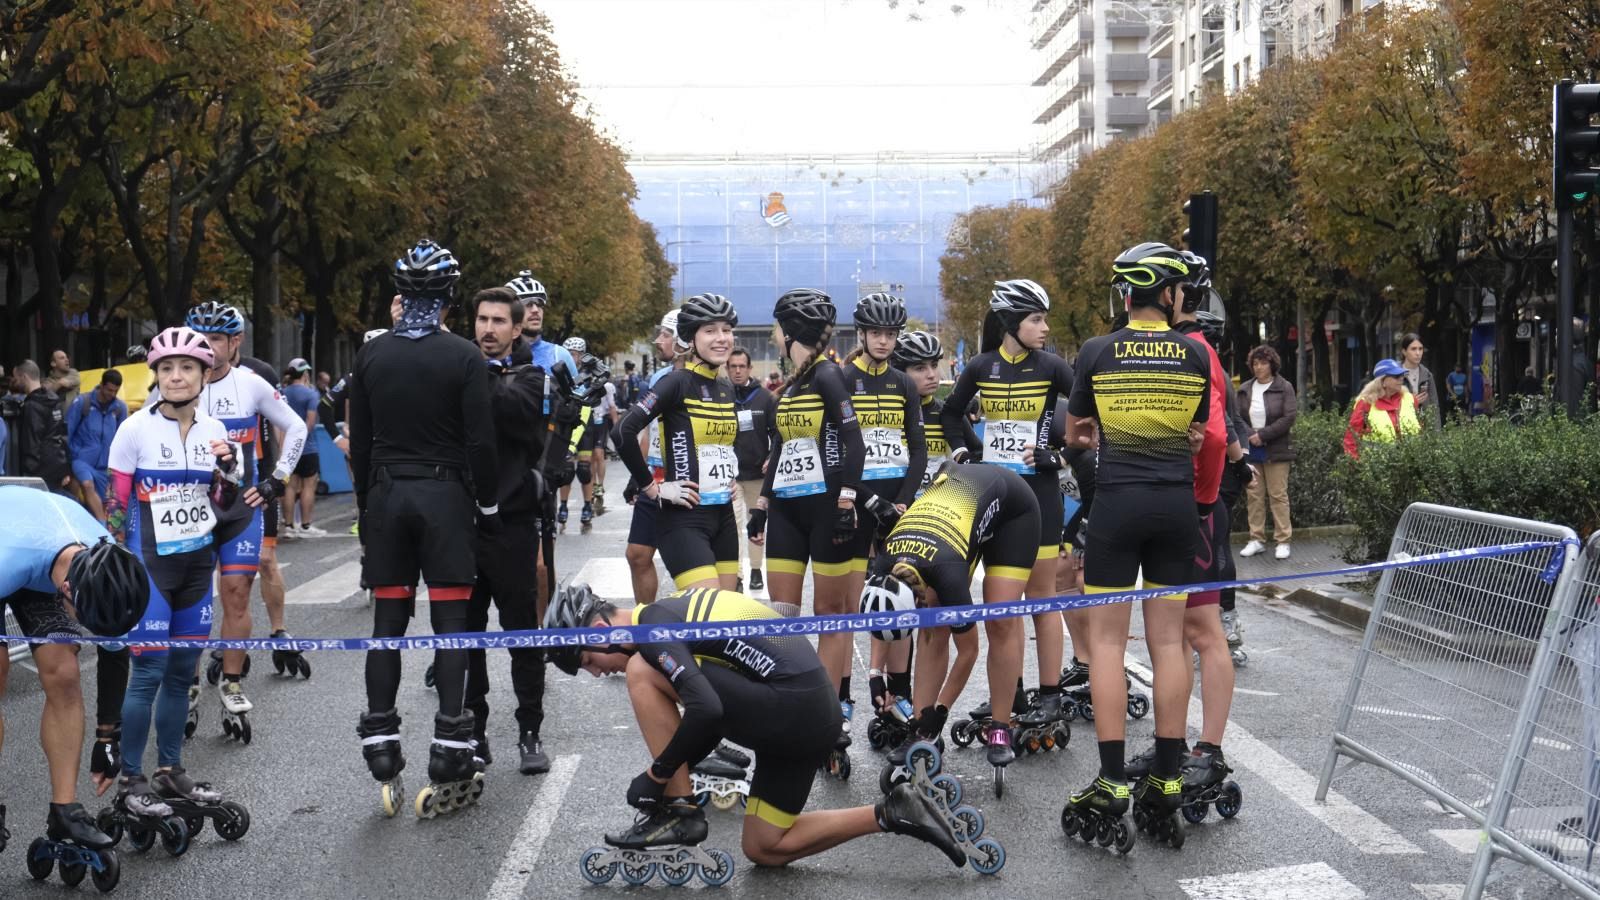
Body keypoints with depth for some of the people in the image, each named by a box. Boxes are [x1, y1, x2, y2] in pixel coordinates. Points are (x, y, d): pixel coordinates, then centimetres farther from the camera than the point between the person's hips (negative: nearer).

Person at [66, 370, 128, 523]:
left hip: (105, 465, 4)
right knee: (87, 485, -29)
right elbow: (67, 431, -1)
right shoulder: (82, 403, -6)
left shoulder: (120, 408, 2)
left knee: (103, 503, 5)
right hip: (81, 459, -4)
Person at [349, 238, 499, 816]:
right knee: (451, 622, -1)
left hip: (386, 494, 3)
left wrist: (365, 502, 16)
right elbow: (480, 442, -10)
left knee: (387, 622, 8)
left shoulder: (371, 354, 3)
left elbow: (359, 440, 7)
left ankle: (380, 744, 9)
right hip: (445, 493, -3)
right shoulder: (464, 357, -8)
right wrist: (487, 504, 2)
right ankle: (450, 750, -2)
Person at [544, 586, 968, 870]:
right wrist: (671, 770, 21)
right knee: (763, 850, 18)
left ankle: (678, 813, -4)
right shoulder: (668, 611, 19)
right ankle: (892, 814, 14)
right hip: (815, 711, 10)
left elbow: (706, 710, -25)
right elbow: (717, 706, 25)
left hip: (791, 707, -10)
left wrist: (658, 774, -11)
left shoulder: (650, 629, -11)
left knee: (642, 674, -9)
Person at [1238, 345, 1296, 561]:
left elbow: (1289, 418, -10)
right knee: (1254, 495, 6)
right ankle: (1257, 539, 13)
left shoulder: (1284, 387, -2)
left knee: (1278, 494, -2)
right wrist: (1249, 435, -11)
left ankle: (1283, 541, 4)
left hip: (1276, 451, -4)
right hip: (1250, 450, 4)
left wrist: (1263, 435, -14)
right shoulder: (1245, 389, 11)